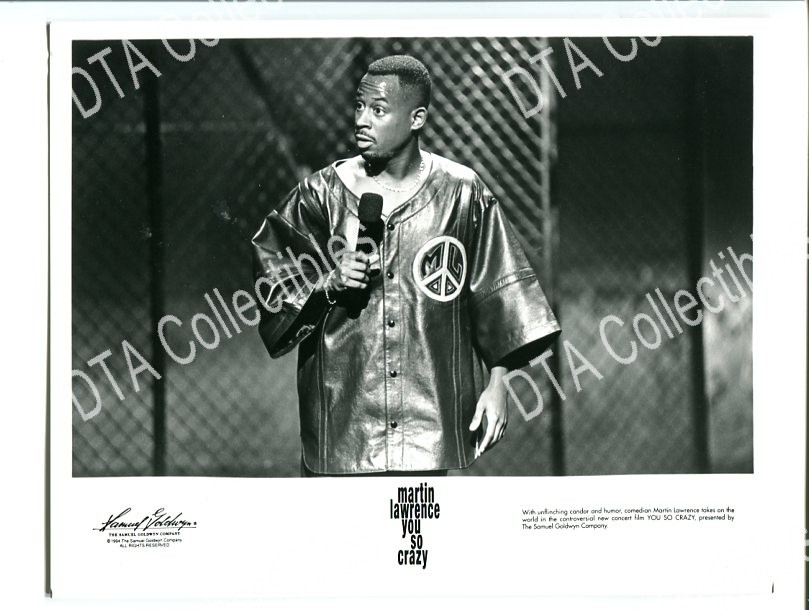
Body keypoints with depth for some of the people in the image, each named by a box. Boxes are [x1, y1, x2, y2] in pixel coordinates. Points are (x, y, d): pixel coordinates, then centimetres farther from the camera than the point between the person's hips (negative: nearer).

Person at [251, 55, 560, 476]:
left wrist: (497, 382, 0)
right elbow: (271, 277, 6)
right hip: (340, 405, 1)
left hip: (428, 407, 0)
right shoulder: (321, 194, 2)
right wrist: (330, 284, -12)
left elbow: (497, 292, 4)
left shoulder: (462, 194, 0)